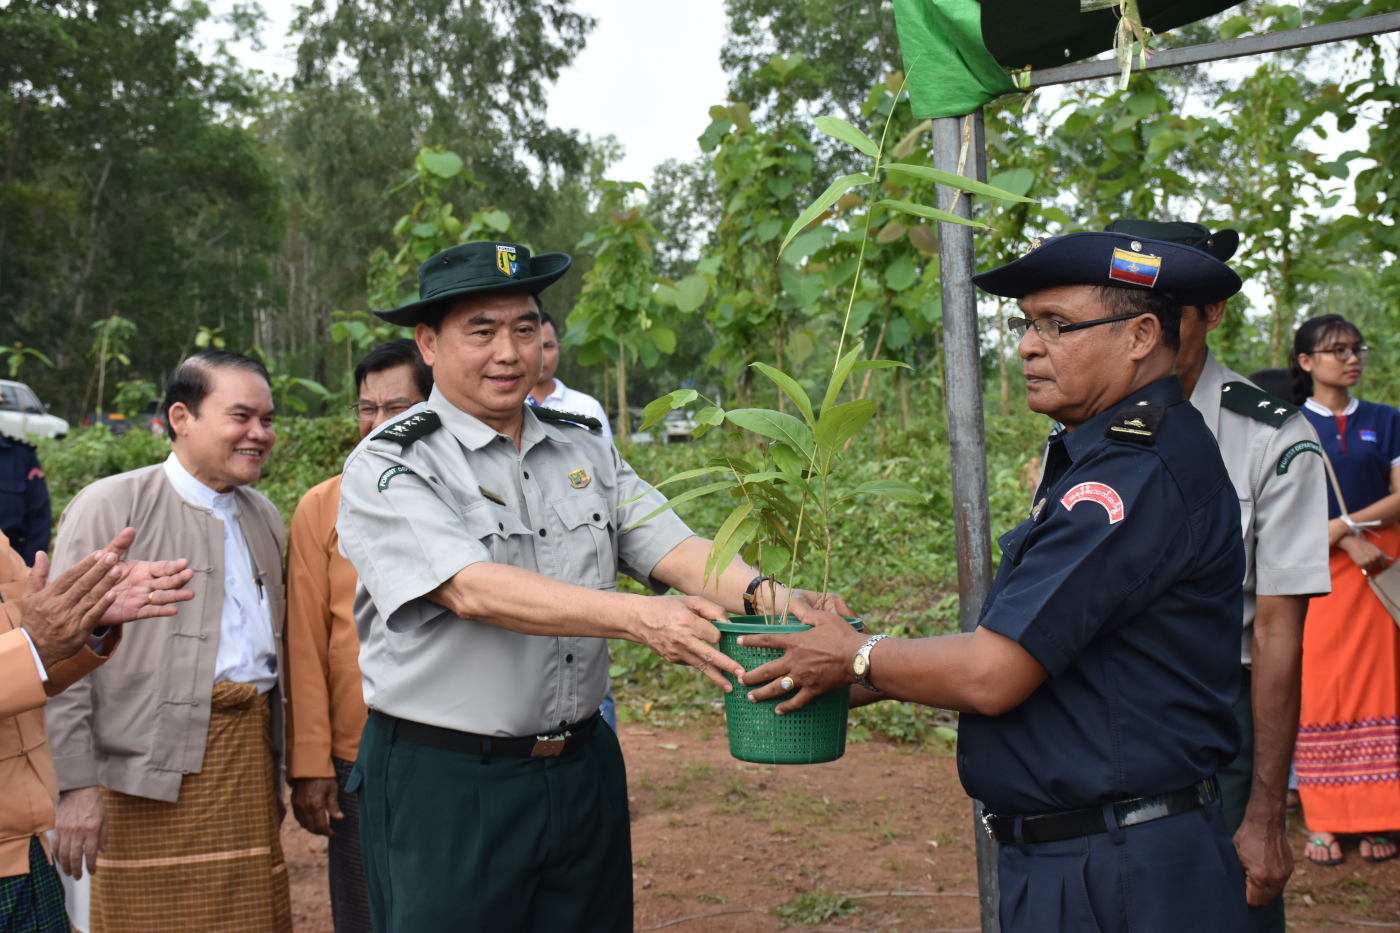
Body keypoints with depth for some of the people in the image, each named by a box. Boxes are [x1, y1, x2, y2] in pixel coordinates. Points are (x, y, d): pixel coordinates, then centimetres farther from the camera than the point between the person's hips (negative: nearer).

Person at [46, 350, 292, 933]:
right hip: (155, 776, -5)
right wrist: (78, 783, -12)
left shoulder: (264, 516, 16)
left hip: (251, 758, 6)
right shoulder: (110, 507, -3)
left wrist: (282, 767, 14)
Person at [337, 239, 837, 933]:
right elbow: (472, 590, -23)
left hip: (583, 768, 5)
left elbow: (669, 545, -2)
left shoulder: (584, 449, 8)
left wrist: (763, 594, -24)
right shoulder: (388, 467, -9)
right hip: (445, 786, -5)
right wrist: (637, 617, -34)